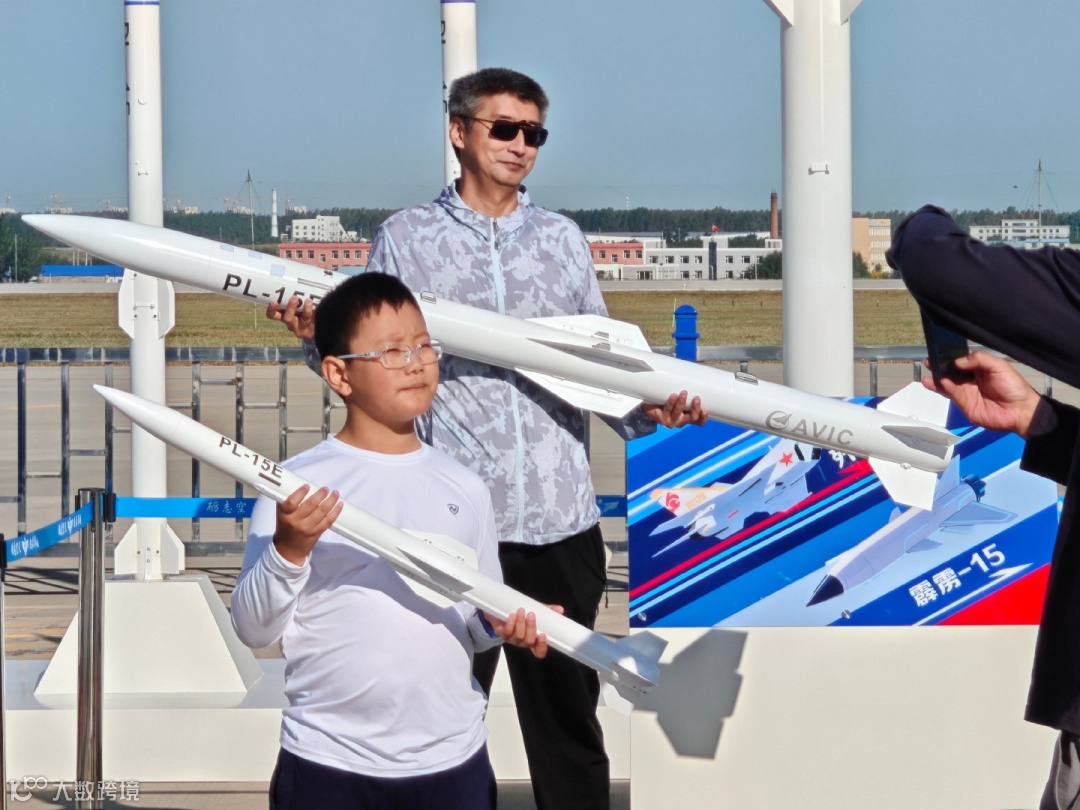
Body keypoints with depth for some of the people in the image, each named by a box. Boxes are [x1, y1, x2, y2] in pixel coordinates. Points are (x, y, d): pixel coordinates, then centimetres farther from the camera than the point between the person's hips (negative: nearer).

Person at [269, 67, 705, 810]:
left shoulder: (564, 240, 13)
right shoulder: (408, 238, 6)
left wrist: (647, 410, -5)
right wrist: (317, 337, -14)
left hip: (562, 522, 2)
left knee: (567, 715, 9)